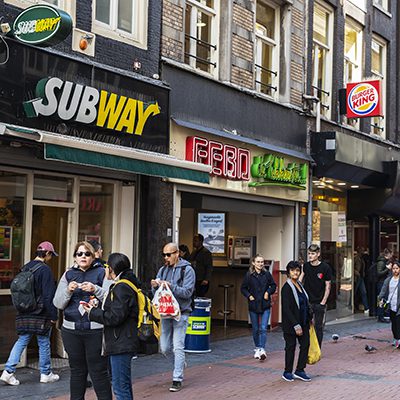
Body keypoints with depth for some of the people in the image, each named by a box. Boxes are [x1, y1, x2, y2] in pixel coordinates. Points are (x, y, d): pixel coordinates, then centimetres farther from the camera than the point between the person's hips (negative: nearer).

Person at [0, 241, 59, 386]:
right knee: (44, 343, 6)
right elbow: (48, 295, -17)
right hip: (40, 314, -6)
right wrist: (53, 315, -12)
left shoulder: (25, 268, 10)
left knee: (22, 341, 9)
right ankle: (46, 374, 17)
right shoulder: (45, 269, -14)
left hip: (24, 313, 7)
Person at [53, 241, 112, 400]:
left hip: (95, 329, -3)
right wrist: (68, 290, -11)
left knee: (98, 371, -3)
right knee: (77, 371, 10)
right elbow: (58, 303, 7)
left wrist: (95, 289, -22)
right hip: (71, 329, 3)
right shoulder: (68, 274, 12)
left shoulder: (101, 272, 3)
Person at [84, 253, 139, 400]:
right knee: (125, 384, 18)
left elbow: (115, 317, -20)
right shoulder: (128, 285, 17)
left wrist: (93, 313, -7)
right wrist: (96, 308, 6)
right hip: (123, 343, 11)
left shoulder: (122, 288, -15)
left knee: (120, 386, -7)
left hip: (121, 344, -11)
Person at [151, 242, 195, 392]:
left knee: (178, 347, -6)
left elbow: (187, 292, -15)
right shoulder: (163, 270, 9)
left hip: (180, 313, -5)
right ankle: (179, 362, 35)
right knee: (164, 348, 7)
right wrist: (155, 286, -13)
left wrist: (171, 286, -26)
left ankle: (177, 379, 1)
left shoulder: (187, 270, -6)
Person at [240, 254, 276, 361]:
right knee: (255, 329, 11)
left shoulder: (267, 274, -2)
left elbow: (273, 285, 10)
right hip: (253, 305, 1)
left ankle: (262, 349, -14)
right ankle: (257, 348, 28)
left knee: (263, 328, -11)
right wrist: (249, 296, -9)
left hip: (265, 305, -1)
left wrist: (268, 292, -6)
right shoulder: (249, 275, -4)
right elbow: (243, 288, 5)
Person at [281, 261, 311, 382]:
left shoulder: (300, 285, 10)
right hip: (291, 324, -8)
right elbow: (286, 309, -19)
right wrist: (296, 325, -21)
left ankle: (300, 371, 17)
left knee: (305, 344, 6)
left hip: (303, 322, 8)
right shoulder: (287, 288, -15)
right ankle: (287, 372, 16)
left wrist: (309, 319, 14)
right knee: (291, 346, 3)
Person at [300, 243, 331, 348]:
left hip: (319, 303, -3)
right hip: (306, 301, 3)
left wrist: (323, 302, -7)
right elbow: (300, 280, 12)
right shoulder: (306, 266, 3)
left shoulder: (325, 268, -6)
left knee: (318, 327, 4)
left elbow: (328, 286, -3)